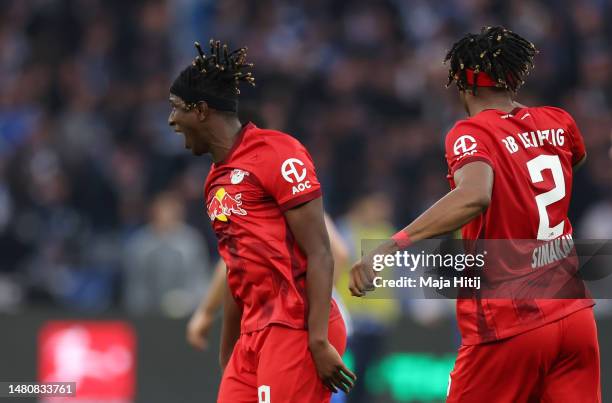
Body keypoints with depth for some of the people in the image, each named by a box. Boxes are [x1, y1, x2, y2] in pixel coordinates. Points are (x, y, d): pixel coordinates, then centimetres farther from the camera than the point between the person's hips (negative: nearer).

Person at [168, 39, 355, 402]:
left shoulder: (277, 154, -8)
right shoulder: (218, 179, 19)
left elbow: (319, 255, -12)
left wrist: (319, 341, -19)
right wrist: (227, 359, 26)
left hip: (295, 329, -8)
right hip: (254, 334, 8)